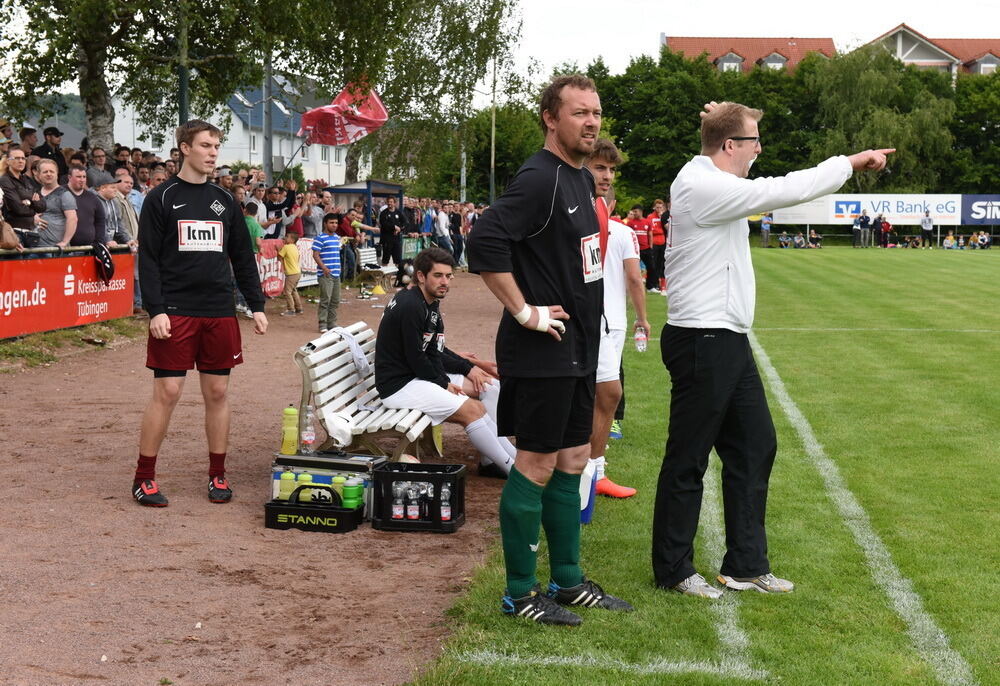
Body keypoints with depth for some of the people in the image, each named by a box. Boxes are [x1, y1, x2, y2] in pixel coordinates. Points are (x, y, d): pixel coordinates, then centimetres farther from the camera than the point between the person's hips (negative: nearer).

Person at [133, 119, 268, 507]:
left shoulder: (225, 202, 13)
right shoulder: (162, 199, 0)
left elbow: (243, 258, 16)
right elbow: (148, 259, -5)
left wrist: (257, 306, 10)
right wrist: (155, 310, -14)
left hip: (220, 314, 4)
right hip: (175, 313, -4)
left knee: (218, 392, 6)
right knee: (167, 392, -5)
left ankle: (217, 475, 17)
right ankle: (144, 478, 6)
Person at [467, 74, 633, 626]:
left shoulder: (581, 178, 13)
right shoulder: (539, 179, -17)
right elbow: (484, 243, -28)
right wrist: (525, 312, -22)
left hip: (577, 349, 10)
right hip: (542, 352, -9)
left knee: (572, 463, 15)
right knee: (536, 467, -1)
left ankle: (568, 581, 27)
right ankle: (520, 594, 10)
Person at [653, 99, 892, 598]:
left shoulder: (715, 187, 13)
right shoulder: (703, 187, -18)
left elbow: (772, 194, 19)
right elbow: (783, 191, -18)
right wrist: (852, 162, -8)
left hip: (727, 342, 11)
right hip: (701, 344, -11)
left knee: (755, 446, 15)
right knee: (687, 461, 1)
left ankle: (745, 565, 25)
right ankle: (673, 571, 15)